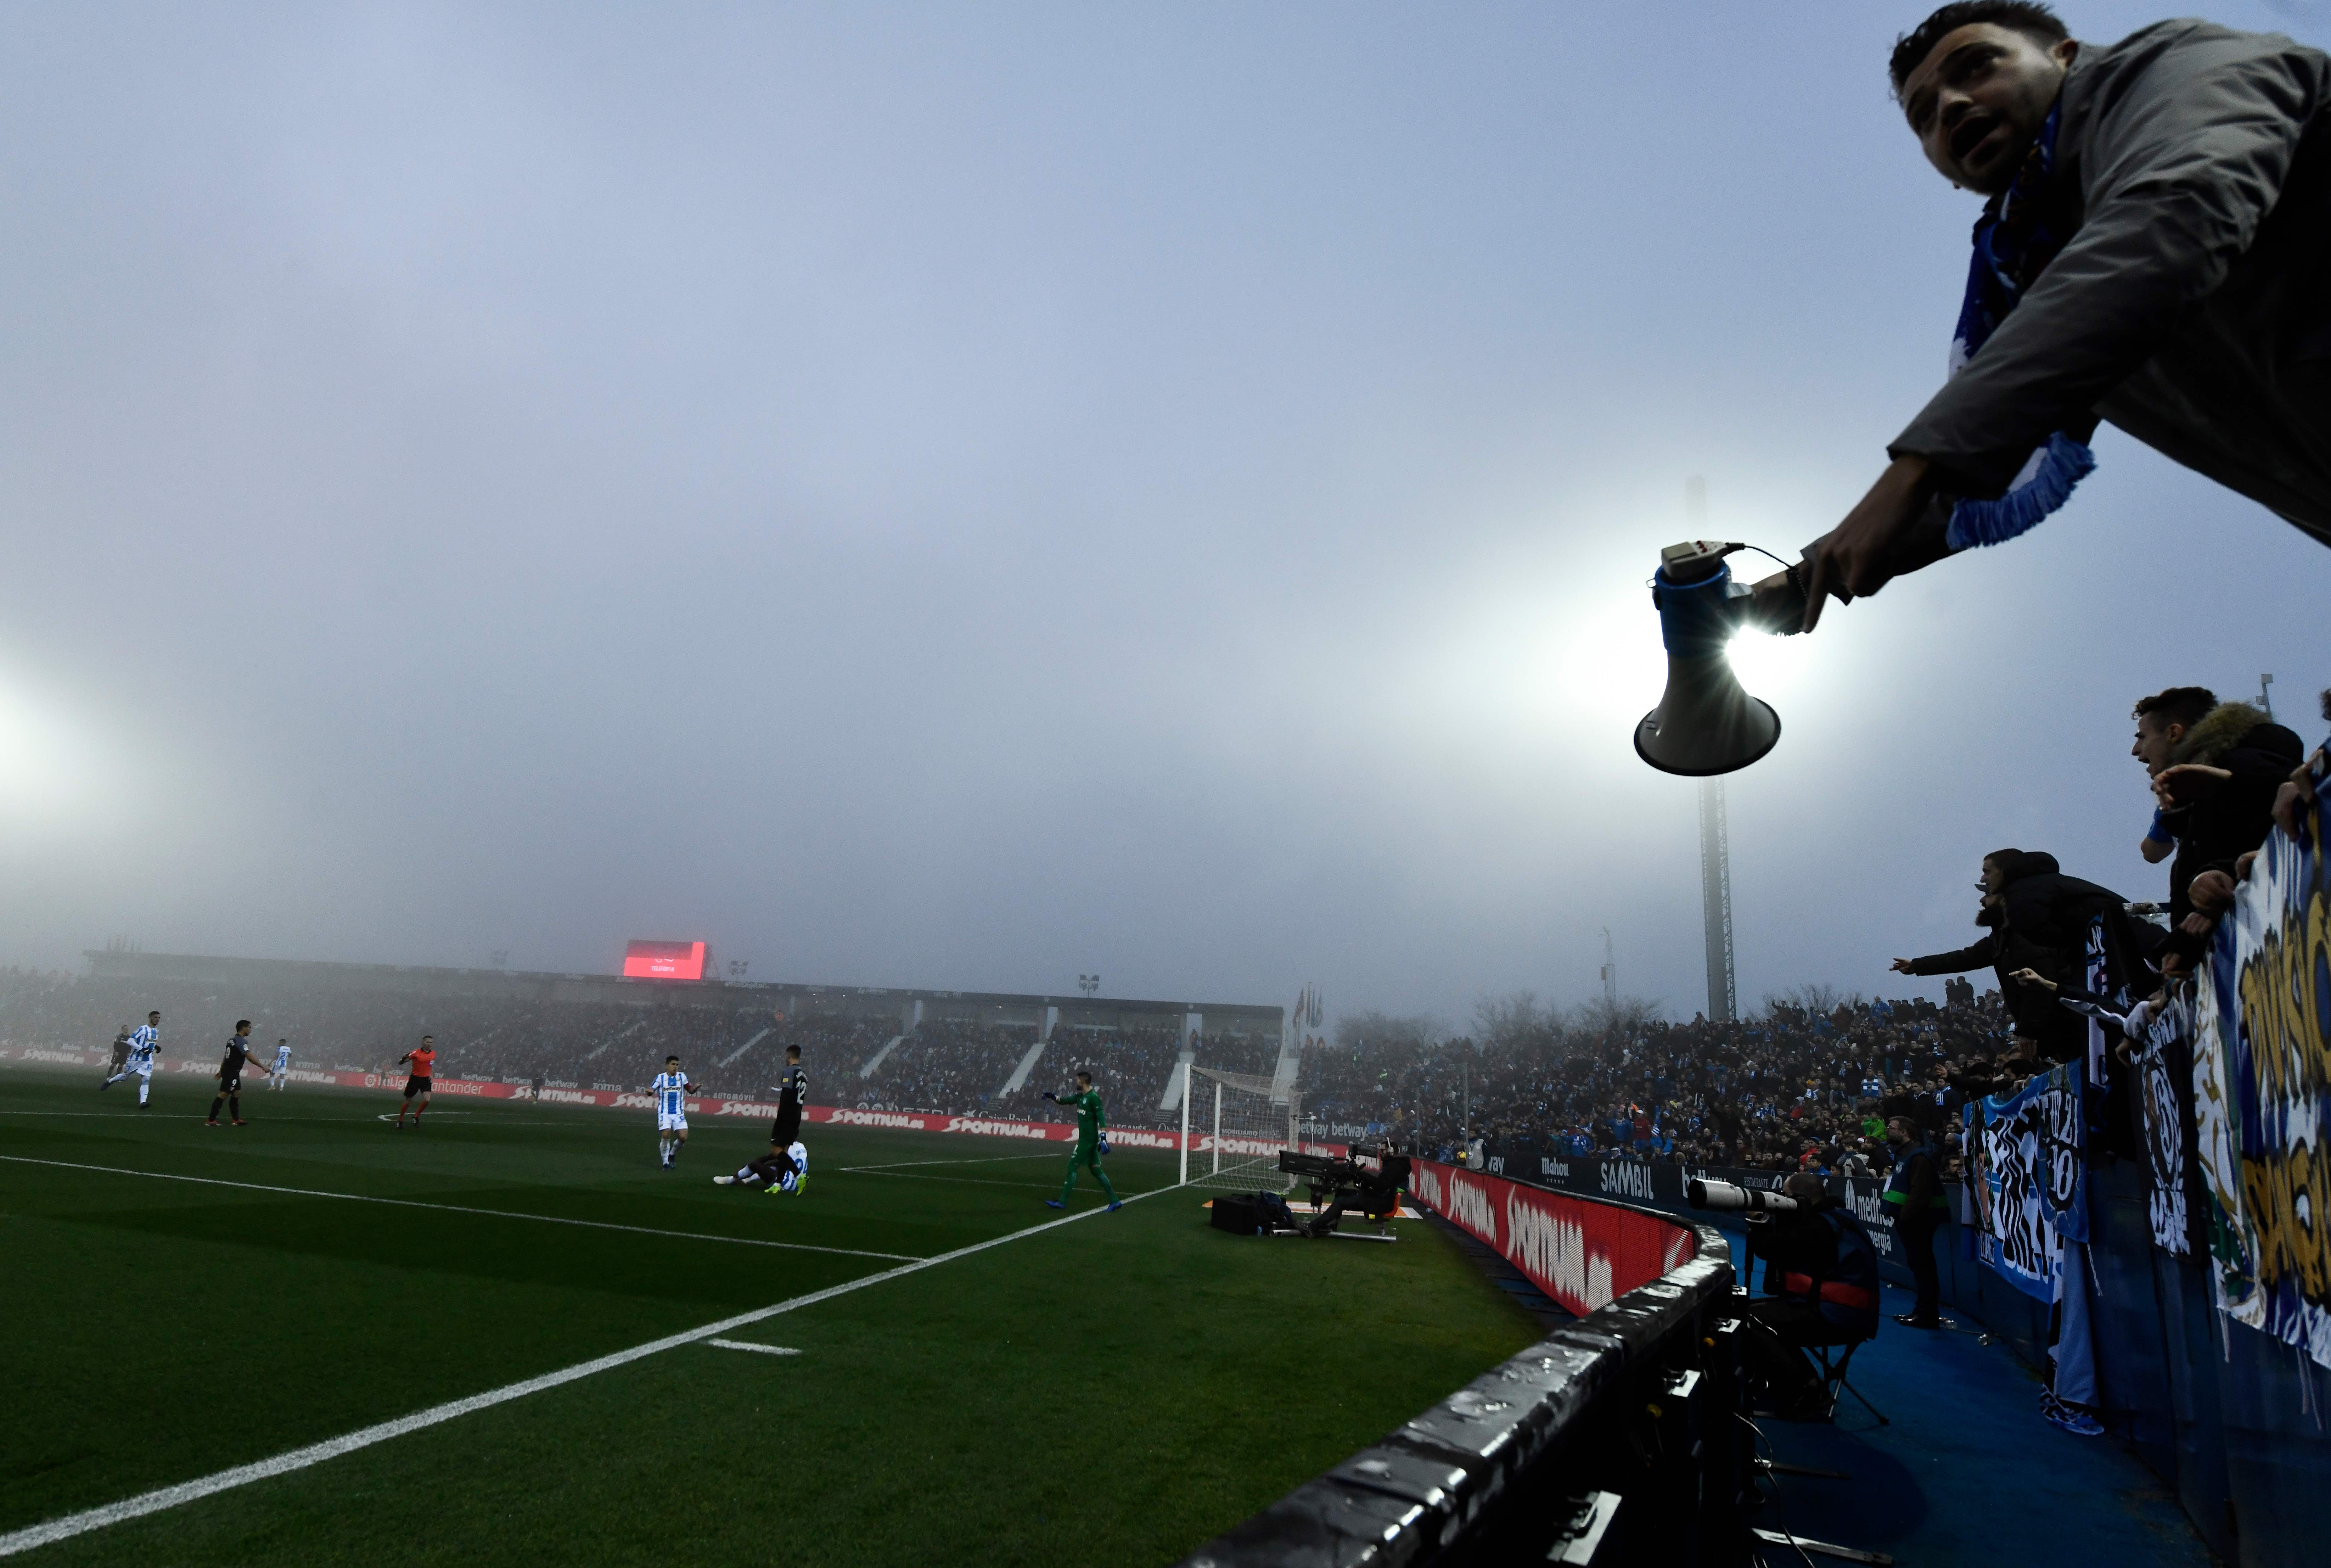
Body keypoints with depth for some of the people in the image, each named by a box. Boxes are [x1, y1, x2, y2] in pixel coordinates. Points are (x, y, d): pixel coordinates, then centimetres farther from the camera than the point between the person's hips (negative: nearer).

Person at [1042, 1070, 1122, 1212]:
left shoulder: (1093, 1098, -15)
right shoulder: (1080, 1096, 12)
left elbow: (1102, 1119, -20)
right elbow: (1065, 1101, 20)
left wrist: (1104, 1139, -27)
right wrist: (1052, 1096, 2)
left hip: (1089, 1140, -9)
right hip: (1085, 1139, 9)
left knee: (1072, 1167, -4)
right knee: (1095, 1170, 9)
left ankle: (1062, 1202, 3)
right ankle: (1115, 1201, 10)